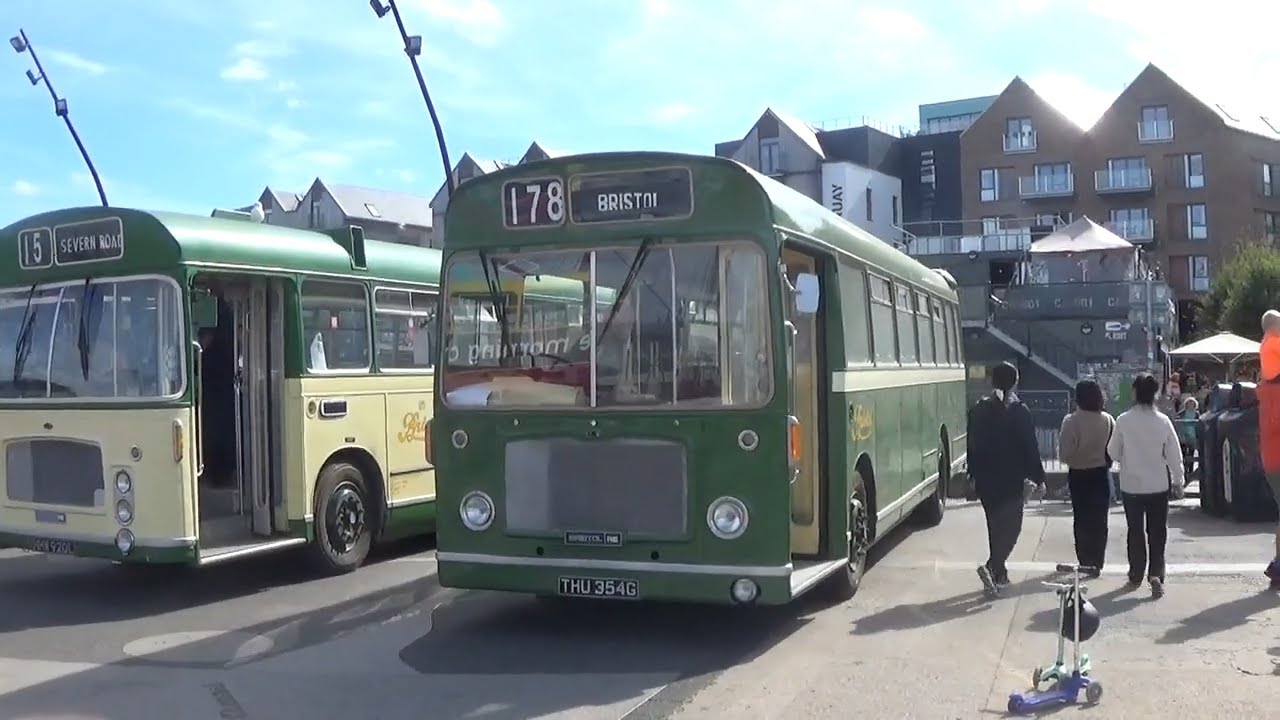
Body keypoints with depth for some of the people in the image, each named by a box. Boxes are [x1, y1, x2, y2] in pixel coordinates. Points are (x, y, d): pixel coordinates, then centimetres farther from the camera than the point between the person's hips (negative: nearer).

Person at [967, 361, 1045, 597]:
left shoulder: (978, 409, 4)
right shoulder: (1018, 410, -10)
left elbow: (972, 445, 9)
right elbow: (1030, 447, -8)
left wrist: (974, 475, 18)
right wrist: (1038, 477, 0)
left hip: (985, 479, 5)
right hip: (1011, 479, -5)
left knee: (995, 525, 17)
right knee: (1011, 526, -1)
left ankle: (999, 573, 24)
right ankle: (992, 567, -20)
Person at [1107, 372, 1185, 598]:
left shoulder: (1124, 420, -11)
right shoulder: (1163, 421, -9)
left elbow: (1113, 451, -2)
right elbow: (1174, 453, -3)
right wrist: (1178, 480, 11)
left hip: (1131, 484, 0)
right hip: (1158, 485, 0)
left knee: (1135, 531, 12)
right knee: (1157, 532, 8)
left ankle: (1136, 577, 20)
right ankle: (1156, 575, -5)